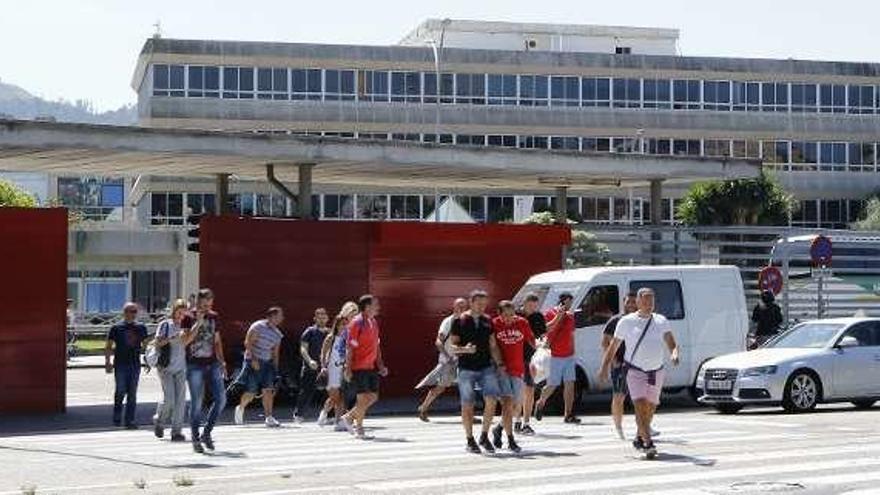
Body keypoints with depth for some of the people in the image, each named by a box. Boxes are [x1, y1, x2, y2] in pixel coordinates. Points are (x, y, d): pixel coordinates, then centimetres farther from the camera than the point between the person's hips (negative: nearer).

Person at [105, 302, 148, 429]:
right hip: (120, 364, -3)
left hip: (135, 365, 3)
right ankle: (116, 417, 15)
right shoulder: (116, 328, 1)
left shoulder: (141, 327, 10)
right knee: (121, 391, -5)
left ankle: (130, 420, 5)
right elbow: (108, 346, 2)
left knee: (132, 394, 2)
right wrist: (108, 361, -7)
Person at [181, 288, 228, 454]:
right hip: (195, 366, -4)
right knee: (196, 403, -4)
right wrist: (198, 323, -19)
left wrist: (222, 362, 14)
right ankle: (195, 439, 7)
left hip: (212, 364, 4)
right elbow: (184, 340, -15)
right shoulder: (188, 318, -2)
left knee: (221, 398, -6)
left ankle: (207, 432, 9)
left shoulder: (214, 317, 13)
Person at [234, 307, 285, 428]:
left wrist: (275, 370, 11)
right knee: (251, 392, -3)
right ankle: (240, 408, 26)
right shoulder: (258, 326, -8)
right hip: (253, 362, -5)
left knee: (268, 389, -8)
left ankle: (269, 417, -9)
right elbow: (248, 343, -11)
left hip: (267, 363, 5)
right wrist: (253, 359, -18)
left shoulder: (278, 334, 11)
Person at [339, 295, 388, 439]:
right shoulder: (357, 323, -12)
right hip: (359, 367, -8)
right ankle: (359, 428, 10)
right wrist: (348, 369, -17)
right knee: (363, 398, -5)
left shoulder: (374, 322, 13)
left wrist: (380, 365, 14)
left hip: (371, 367, 8)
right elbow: (350, 347, -13)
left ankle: (349, 417, 22)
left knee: (373, 397, 8)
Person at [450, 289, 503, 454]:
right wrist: (464, 349, -21)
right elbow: (452, 346, -2)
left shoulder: (487, 321, 11)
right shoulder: (460, 321, -1)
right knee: (467, 405, 1)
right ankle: (470, 440, 13)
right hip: (466, 369, -3)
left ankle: (484, 437, 5)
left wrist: (500, 363, 6)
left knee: (491, 400, -10)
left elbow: (493, 345, 16)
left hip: (486, 367, 3)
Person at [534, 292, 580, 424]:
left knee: (570, 384, 0)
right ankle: (540, 404, 27)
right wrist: (558, 316, -20)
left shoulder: (570, 316, 13)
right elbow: (545, 329, -17)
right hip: (555, 356, -5)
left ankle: (569, 415, 2)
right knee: (552, 385, -1)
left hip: (569, 356, 6)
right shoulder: (550, 313, -4)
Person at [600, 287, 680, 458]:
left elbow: (672, 343, -3)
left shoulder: (661, 321, 4)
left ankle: (639, 438, 33)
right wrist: (605, 367, 2)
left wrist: (674, 353, -26)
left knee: (650, 408, 13)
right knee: (640, 405, -19)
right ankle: (648, 443, -21)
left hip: (656, 371, 3)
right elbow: (614, 346, 5)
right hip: (635, 371, -3)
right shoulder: (626, 322, -2)